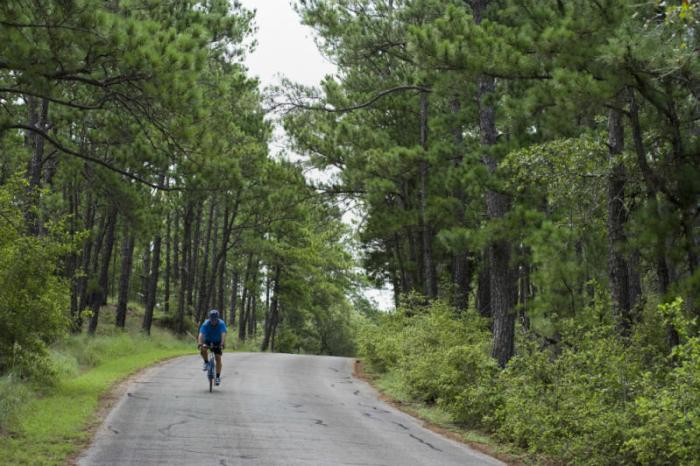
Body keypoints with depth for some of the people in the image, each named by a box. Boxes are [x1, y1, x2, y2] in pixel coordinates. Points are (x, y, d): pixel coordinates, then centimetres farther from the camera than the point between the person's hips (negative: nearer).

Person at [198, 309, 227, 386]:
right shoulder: (205, 324, -27)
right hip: (207, 340, 0)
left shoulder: (221, 324, -27)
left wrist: (222, 344, -54)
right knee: (203, 349, -31)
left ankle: (218, 377, 0)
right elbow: (201, 334, -37)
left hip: (217, 342, 0)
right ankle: (206, 362, -5)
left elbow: (223, 334, -39)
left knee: (218, 358, -9)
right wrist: (200, 344, -53)